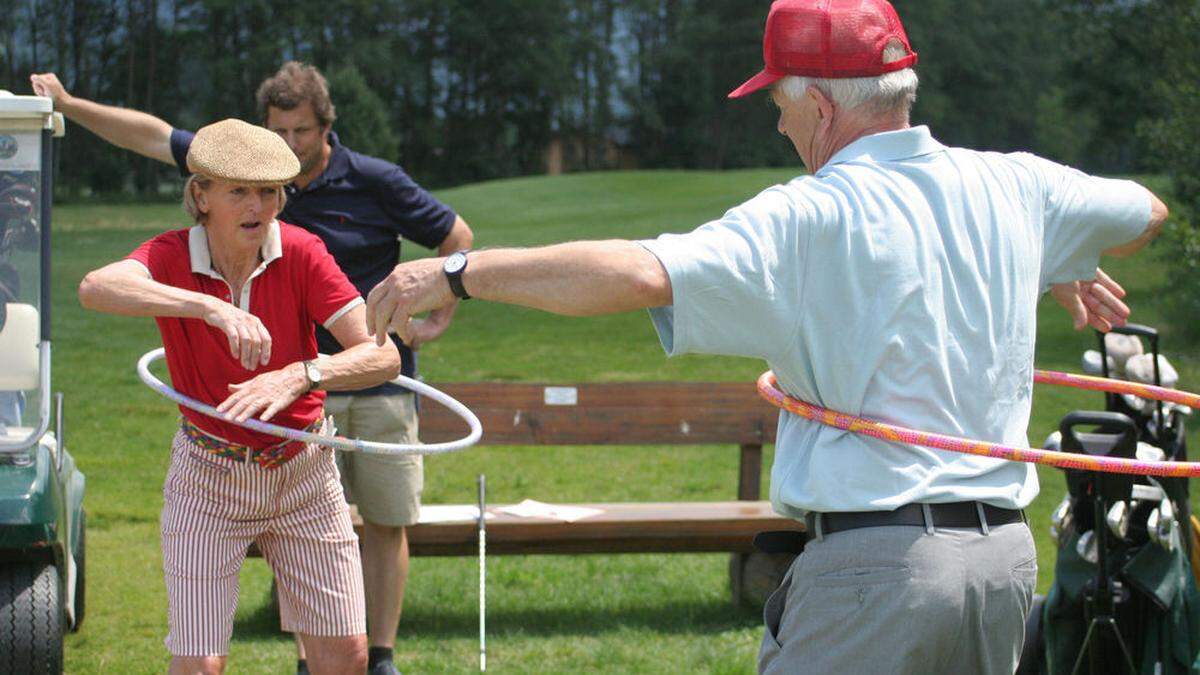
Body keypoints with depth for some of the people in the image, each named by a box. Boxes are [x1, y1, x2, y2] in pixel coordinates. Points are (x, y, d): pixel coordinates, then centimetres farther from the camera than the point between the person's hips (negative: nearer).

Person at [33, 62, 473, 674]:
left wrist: (437, 320, 3)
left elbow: (456, 236, 5)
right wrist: (66, 104, 4)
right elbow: (155, 137, 7)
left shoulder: (375, 182, -6)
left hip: (379, 382, -1)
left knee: (387, 522, 3)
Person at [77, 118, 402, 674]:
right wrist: (209, 306, -52)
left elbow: (383, 357, -20)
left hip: (303, 469, 2)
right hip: (208, 479, -1)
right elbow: (95, 288, -38)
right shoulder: (173, 257, -15)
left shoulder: (301, 253, -12)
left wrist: (298, 376, -39)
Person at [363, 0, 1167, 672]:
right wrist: (1068, 275, 47)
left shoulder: (812, 216, -11)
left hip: (876, 560, -7)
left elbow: (641, 273, -24)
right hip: (1007, 556, 7)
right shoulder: (1013, 187, 8)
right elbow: (1147, 211, 27)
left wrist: (458, 271, -16)